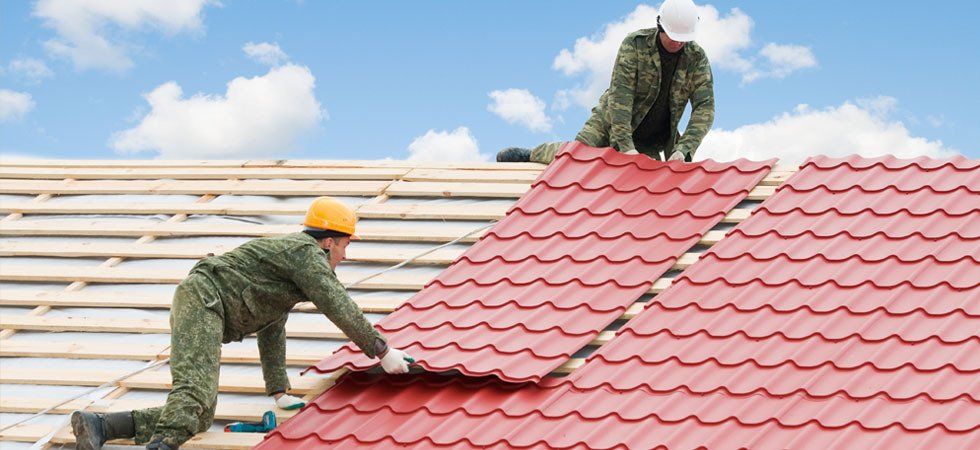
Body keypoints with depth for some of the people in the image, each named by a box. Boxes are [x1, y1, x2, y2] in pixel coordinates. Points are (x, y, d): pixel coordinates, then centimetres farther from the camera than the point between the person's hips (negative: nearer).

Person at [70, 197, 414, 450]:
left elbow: (272, 332, 33)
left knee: (198, 416, 3)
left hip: (199, 311, 10)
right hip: (201, 299, -10)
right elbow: (339, 308, -8)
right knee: (194, 391, -29)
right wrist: (383, 352, -3)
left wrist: (279, 393, 30)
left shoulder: (290, 257, 31)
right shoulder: (306, 251, 0)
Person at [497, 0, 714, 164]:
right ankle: (530, 154, 9)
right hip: (612, 121, -3)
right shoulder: (635, 44, -19)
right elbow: (620, 94, -25)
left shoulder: (697, 59, -12)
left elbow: (705, 108, -17)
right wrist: (626, 146, -34)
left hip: (652, 143, 3)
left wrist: (683, 150, -32)